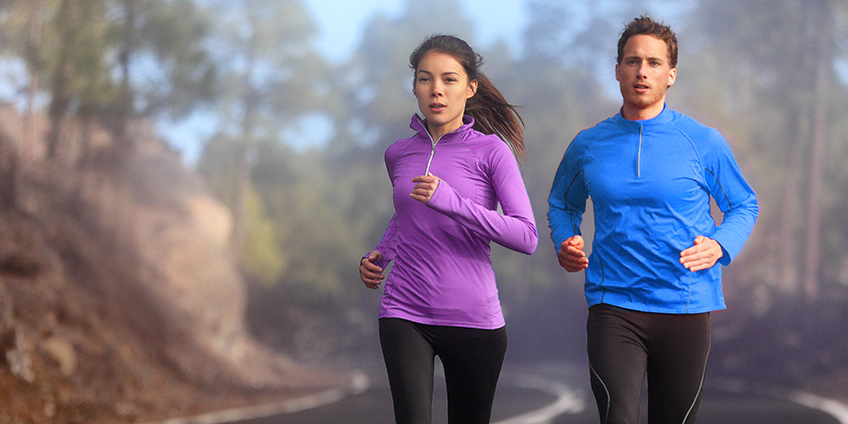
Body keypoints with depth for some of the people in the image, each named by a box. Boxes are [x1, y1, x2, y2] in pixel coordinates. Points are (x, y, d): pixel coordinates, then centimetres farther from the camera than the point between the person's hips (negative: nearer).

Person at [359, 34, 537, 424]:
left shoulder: (491, 151, -3)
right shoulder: (399, 154, 10)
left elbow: (526, 237, -12)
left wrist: (450, 201, -21)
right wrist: (379, 256, 11)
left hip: (473, 319, -2)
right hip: (405, 316, 2)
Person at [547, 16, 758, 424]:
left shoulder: (704, 142, 2)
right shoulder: (588, 145, 7)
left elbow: (744, 206, 12)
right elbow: (562, 203, 24)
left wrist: (720, 245, -8)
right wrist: (564, 244, 2)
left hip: (685, 309, 0)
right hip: (613, 305, 0)